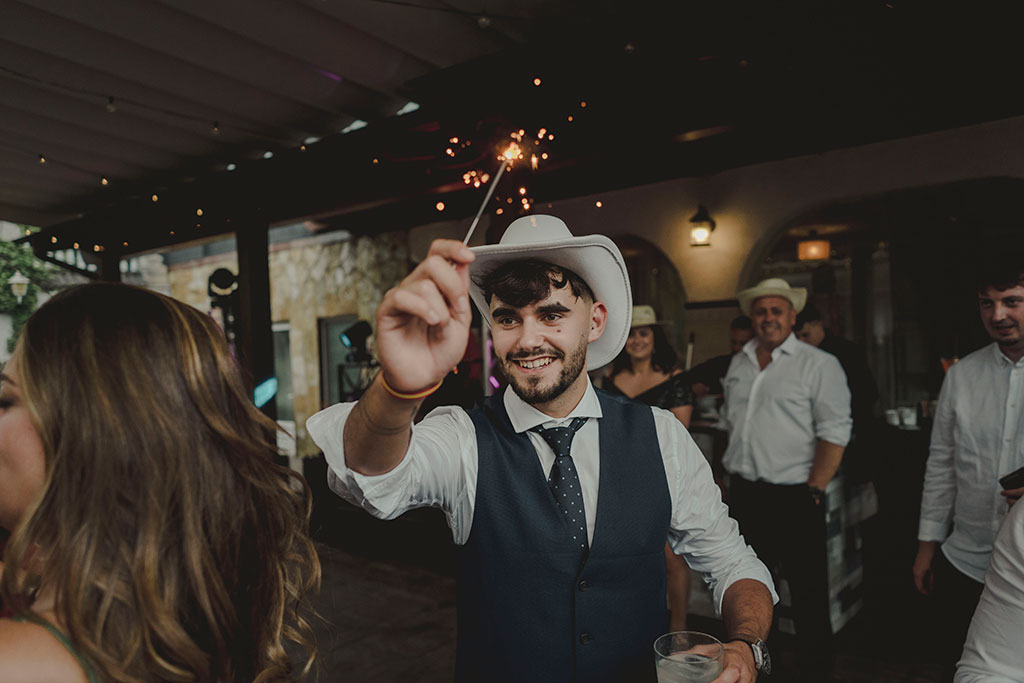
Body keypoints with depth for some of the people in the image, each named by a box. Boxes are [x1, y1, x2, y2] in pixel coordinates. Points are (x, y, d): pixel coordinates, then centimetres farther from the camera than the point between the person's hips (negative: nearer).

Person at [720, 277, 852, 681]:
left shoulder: (819, 364, -7)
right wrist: (729, 474, 13)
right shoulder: (738, 364, 11)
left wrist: (814, 490, -15)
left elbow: (834, 433, -11)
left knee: (808, 594, 5)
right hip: (744, 494, 6)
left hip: (795, 496, -6)